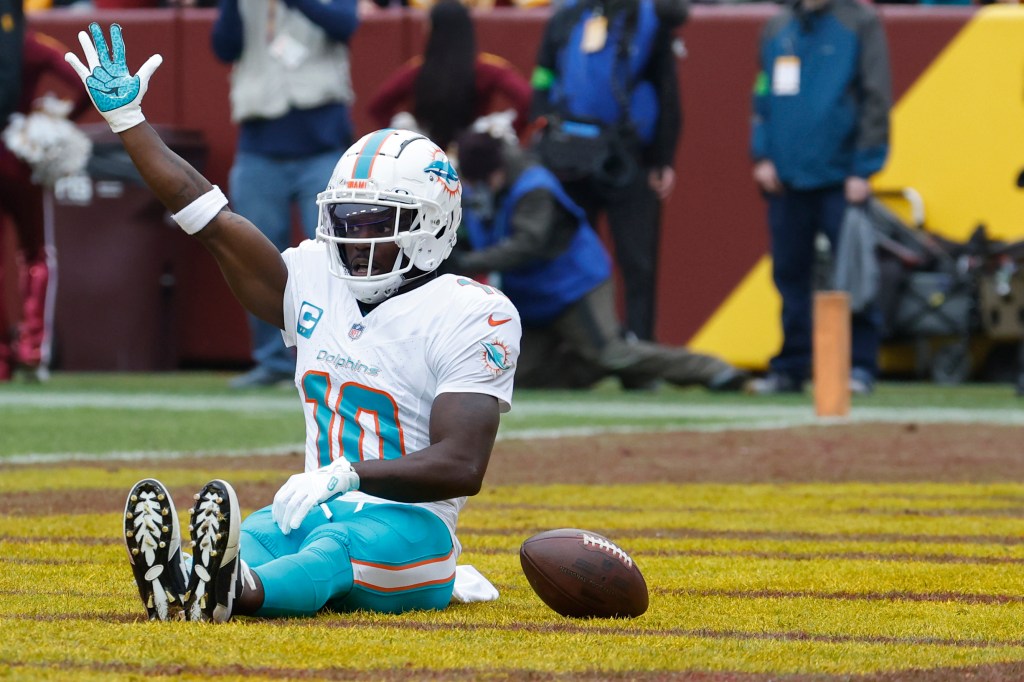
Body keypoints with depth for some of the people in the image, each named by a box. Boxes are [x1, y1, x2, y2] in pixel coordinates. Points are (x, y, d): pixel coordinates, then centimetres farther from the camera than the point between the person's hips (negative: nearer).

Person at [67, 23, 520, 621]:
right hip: (316, 518, 6)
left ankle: (235, 593, -73)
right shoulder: (316, 284, 15)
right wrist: (126, 118, 13)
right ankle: (172, 580, -65)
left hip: (404, 524, -6)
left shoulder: (469, 316, -6)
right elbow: (210, 218, 15)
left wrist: (345, 474, -27)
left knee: (335, 548, -40)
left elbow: (462, 466, -14)